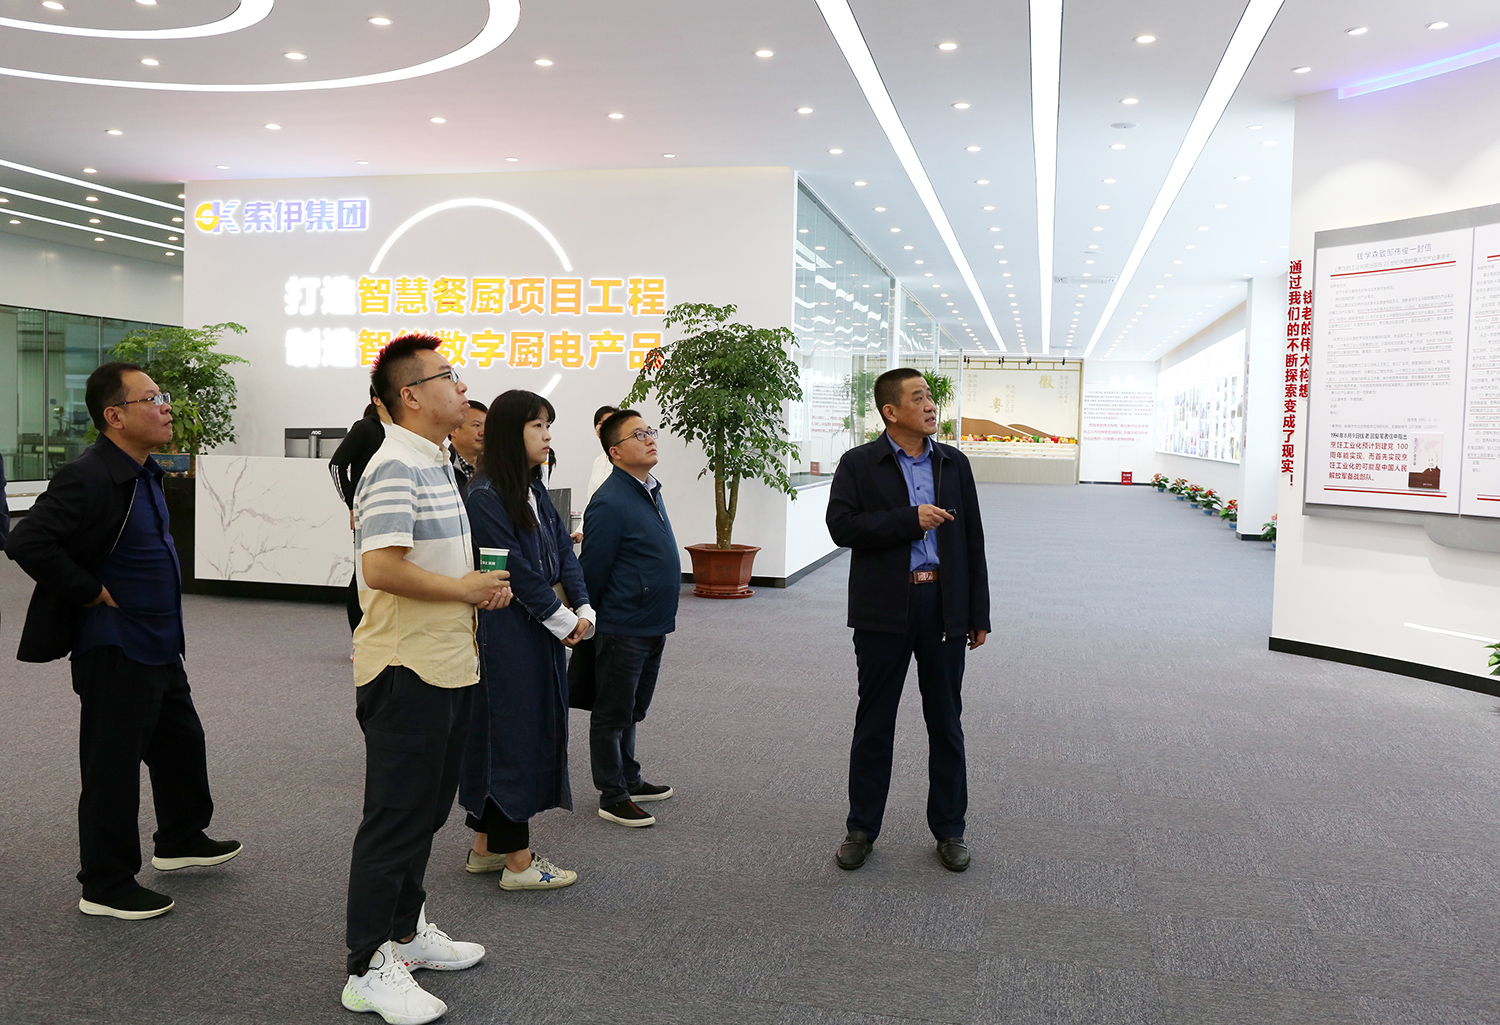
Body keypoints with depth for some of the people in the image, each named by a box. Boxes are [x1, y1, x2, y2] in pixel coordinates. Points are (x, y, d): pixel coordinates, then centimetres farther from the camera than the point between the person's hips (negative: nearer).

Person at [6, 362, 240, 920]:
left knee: (182, 741, 22)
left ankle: (181, 839, 42)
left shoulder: (143, 473, 10)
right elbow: (27, 542, -30)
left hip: (158, 644, 10)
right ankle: (106, 887, 17)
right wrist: (89, 593, -22)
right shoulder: (89, 478, -21)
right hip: (114, 650, -10)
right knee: (113, 766, 3)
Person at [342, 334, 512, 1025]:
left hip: (446, 667, 10)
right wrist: (464, 590, -18)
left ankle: (406, 931, 34)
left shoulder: (435, 464, 16)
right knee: (396, 818, -1)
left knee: (426, 809, 19)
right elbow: (380, 567, -28)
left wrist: (478, 590, 9)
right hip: (406, 672, -10)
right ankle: (369, 969, 11)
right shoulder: (395, 468, -17)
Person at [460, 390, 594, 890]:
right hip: (506, 636, -9)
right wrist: (560, 622, -13)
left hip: (543, 632, 9)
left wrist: (583, 610, -4)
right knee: (512, 732, -1)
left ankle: (487, 844, 27)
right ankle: (517, 860, 9)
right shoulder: (485, 496, -15)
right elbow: (514, 569, -18)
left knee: (534, 730, 14)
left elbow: (564, 552, 9)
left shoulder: (534, 490, 12)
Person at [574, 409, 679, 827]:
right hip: (624, 629, -9)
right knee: (613, 714, 6)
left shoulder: (650, 489, 9)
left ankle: (629, 780, 35)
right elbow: (592, 570, -17)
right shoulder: (610, 502, -20)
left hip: (653, 625, 9)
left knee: (632, 711, 21)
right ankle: (612, 796, 17)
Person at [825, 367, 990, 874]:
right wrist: (911, 519, -18)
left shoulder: (954, 463, 8)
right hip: (884, 610, -2)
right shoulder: (859, 464, -1)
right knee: (874, 723, 8)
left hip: (945, 607, 3)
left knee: (946, 723, 11)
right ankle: (862, 829, 21)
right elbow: (842, 526, -14)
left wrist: (979, 614, 6)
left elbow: (972, 541, 8)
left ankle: (949, 830, 24)